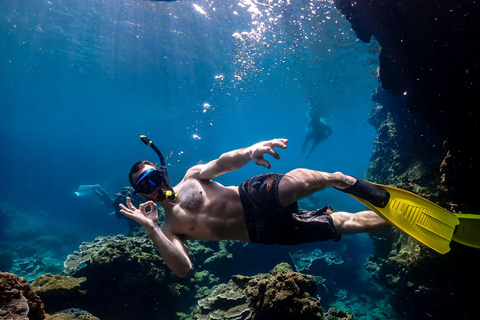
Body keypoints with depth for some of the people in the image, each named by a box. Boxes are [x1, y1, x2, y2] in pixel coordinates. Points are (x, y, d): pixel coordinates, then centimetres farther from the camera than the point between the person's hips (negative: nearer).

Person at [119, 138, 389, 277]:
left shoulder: (191, 176, 8)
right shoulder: (169, 229, 6)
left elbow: (223, 163, -6)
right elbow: (183, 269, -10)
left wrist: (250, 151, -29)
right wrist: (150, 228, -20)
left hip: (257, 194, 1)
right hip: (263, 231, 0)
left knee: (299, 180, -34)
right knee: (342, 224, -5)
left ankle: (348, 182, -6)